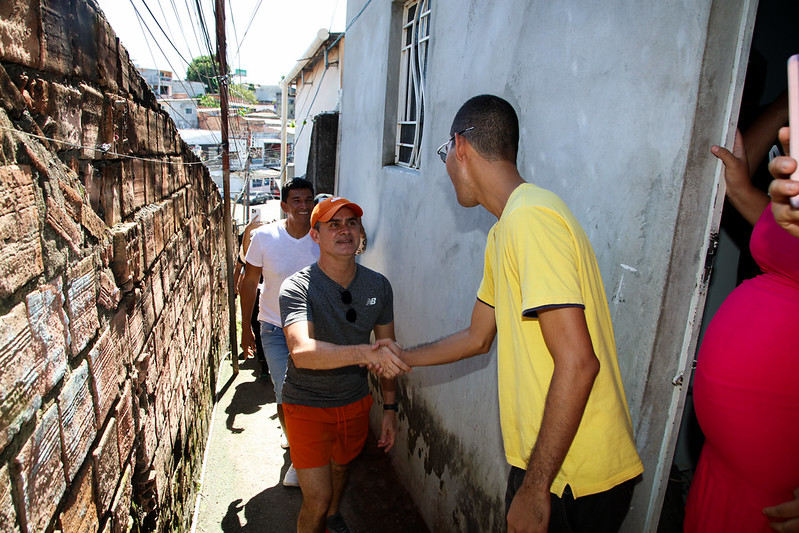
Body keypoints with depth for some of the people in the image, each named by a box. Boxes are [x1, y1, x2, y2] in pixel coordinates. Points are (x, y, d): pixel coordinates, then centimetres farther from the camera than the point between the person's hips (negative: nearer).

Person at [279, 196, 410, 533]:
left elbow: (386, 352, 2)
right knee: (317, 501, -1)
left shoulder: (378, 286, -7)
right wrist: (365, 353, -53)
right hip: (308, 405, -4)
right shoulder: (298, 288, -23)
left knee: (340, 467, 28)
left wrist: (390, 408, 2)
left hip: (355, 402, 5)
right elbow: (302, 352, -40)